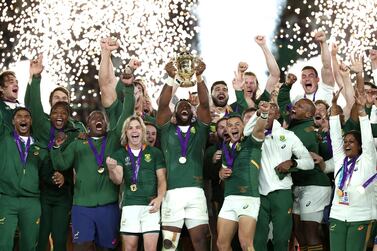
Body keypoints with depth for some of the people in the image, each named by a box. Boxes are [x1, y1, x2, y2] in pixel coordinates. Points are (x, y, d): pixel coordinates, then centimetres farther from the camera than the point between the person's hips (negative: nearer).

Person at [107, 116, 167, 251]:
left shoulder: (155, 152, 6)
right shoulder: (119, 154, 6)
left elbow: (162, 179, 6)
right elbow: (118, 180, -8)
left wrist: (159, 198, -12)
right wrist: (112, 169, -31)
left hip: (150, 205, -1)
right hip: (129, 205, 1)